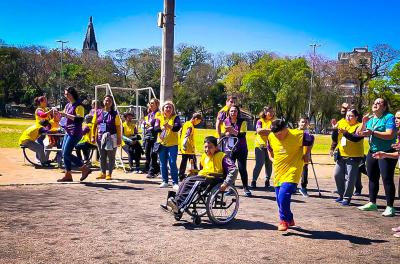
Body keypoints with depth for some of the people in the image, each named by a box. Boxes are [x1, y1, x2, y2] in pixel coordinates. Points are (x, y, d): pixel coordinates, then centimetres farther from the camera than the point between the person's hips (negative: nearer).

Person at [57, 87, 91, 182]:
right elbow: (65, 117, 31)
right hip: (68, 132, 9)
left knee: (67, 153, -13)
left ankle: (85, 168, -3)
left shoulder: (78, 106, -10)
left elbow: (79, 119, -21)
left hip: (75, 133, -9)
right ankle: (68, 175, 14)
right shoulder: (67, 105, 17)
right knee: (64, 153, 8)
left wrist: (66, 115, -22)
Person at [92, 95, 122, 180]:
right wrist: (93, 136, 3)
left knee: (111, 156, 3)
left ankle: (109, 174, 11)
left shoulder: (114, 114, -3)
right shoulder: (98, 112, 6)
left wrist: (119, 139, -7)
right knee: (102, 156, 11)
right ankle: (103, 173, 20)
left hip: (111, 137, -3)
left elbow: (118, 127, -4)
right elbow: (94, 125, 9)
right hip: (101, 137, 3)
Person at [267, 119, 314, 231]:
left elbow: (310, 140, 5)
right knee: (280, 199, 10)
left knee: (283, 196, -19)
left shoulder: (298, 135, -15)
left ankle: (284, 220, 1)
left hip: (292, 172, -5)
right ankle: (289, 220, 31)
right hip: (278, 173, 5)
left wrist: (307, 154, 0)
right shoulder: (271, 137, -3)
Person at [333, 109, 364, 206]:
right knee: (337, 175, 8)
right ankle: (341, 194, 23)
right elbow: (336, 139, 18)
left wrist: (345, 133, -33)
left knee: (350, 178, -5)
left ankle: (347, 197, 4)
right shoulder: (343, 126, 15)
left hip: (353, 157, -7)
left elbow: (356, 138, -22)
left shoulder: (359, 126, -5)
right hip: (341, 156, 7)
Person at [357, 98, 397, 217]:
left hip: (386, 153, -7)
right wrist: (363, 123, -6)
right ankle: (372, 203, 26)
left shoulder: (389, 117, -9)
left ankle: (390, 207, -1)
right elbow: (358, 134, 10)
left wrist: (372, 132, -24)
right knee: (372, 178, 14)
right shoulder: (370, 119, 10)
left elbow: (390, 135, -22)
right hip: (372, 152, 7)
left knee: (387, 179, -7)